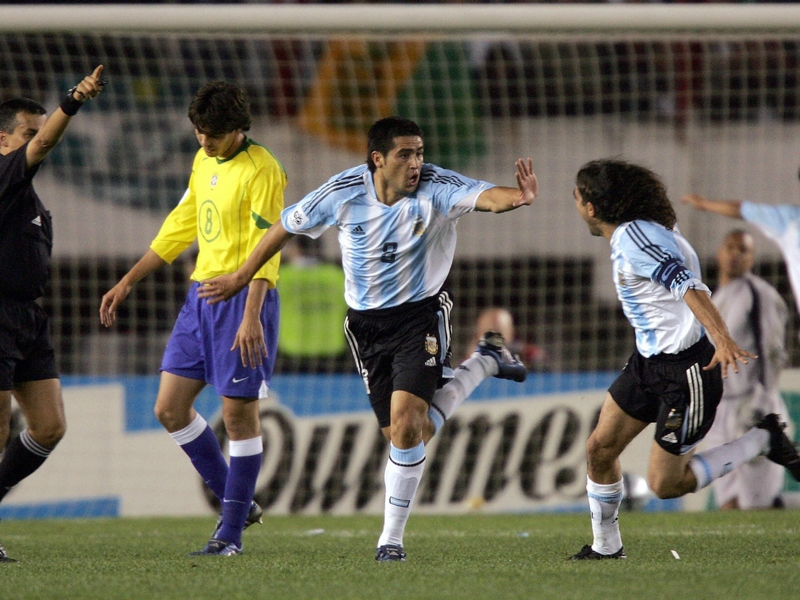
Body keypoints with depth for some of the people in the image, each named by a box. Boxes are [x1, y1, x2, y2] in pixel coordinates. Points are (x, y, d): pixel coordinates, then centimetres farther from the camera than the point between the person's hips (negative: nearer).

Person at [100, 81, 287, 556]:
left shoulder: (261, 170, -13)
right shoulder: (204, 162, 13)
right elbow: (180, 227, 22)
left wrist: (251, 317, -27)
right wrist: (128, 282, 21)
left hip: (244, 299, -9)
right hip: (201, 295, 9)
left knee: (239, 412, -4)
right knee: (170, 409, 5)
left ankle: (232, 532, 4)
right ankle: (237, 503, 18)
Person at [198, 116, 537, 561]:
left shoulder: (437, 187, -18)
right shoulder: (344, 192, -12)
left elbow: (483, 196, -39)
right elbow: (286, 227, 5)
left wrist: (517, 197, -62)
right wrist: (241, 278, 13)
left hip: (421, 314, -3)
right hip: (368, 322, 3)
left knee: (406, 424, -19)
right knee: (409, 433, 5)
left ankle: (392, 538, -1)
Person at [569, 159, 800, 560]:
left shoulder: (634, 237, -22)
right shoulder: (627, 235, 8)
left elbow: (688, 287, -33)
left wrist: (722, 339, -44)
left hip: (684, 369, -10)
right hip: (648, 362, 10)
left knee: (665, 483, -6)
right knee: (599, 448, 8)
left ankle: (763, 441, 4)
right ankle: (606, 547, 23)